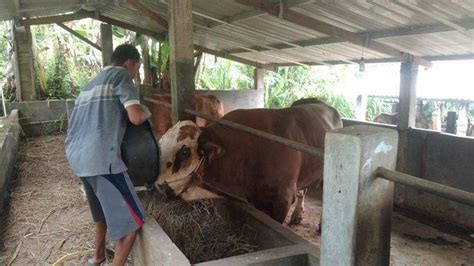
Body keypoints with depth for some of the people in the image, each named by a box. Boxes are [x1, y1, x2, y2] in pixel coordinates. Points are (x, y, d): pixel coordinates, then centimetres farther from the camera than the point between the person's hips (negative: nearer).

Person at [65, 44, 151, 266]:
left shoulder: (92, 83, 24)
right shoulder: (120, 75, -2)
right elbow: (136, 117, -14)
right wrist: (147, 112, 7)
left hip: (78, 156, 10)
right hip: (101, 157, -10)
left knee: (104, 207, 30)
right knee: (132, 219, -1)